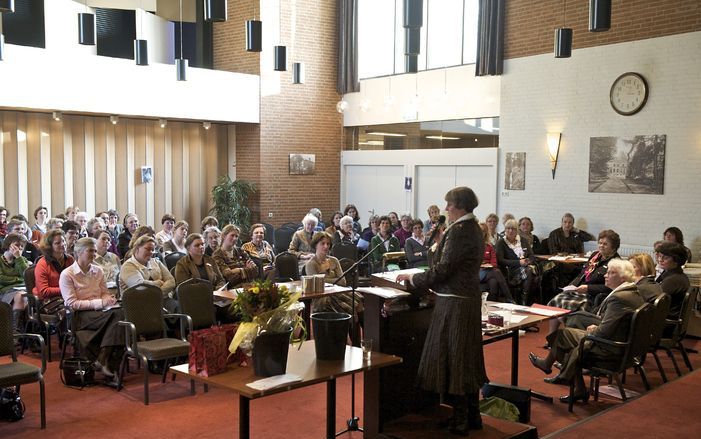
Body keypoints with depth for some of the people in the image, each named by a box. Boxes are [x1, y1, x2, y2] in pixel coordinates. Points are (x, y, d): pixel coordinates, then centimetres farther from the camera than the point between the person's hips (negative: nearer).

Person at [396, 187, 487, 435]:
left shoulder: (459, 230, -18)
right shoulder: (473, 228, 11)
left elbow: (443, 269, -19)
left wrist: (413, 279, -7)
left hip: (455, 303, -10)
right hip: (469, 299, 10)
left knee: (453, 358, -1)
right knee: (467, 357, 16)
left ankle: (460, 422, 8)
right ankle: (473, 416, 26)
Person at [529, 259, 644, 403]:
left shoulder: (617, 298, -27)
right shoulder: (635, 292, 4)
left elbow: (604, 332, -25)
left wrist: (591, 331, -5)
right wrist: (597, 327, 9)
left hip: (609, 348, -9)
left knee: (562, 333, 4)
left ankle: (547, 364, 31)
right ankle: (579, 390, 17)